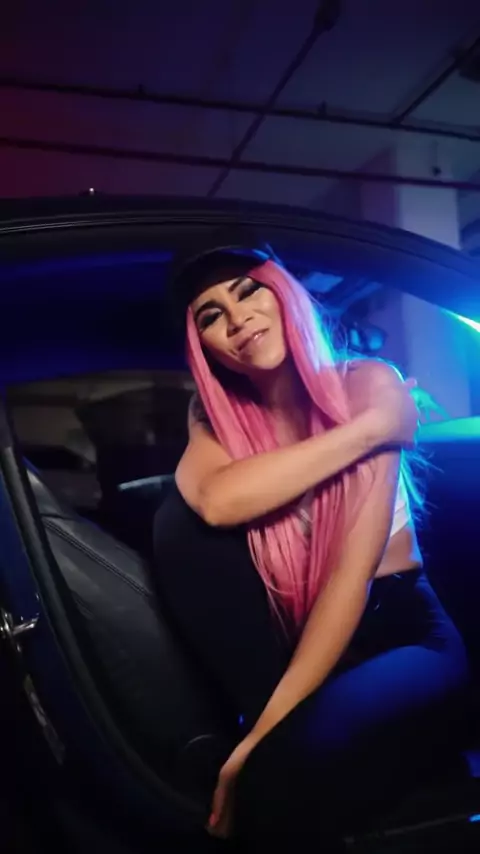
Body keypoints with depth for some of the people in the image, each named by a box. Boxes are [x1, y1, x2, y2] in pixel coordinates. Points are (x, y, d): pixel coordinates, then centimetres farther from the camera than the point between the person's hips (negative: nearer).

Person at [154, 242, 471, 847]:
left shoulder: (368, 385, -13)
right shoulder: (216, 411, -2)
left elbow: (354, 573, -21)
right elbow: (216, 502, -27)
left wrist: (265, 735, -25)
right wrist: (368, 429, -24)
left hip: (396, 624, -4)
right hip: (292, 633, 4)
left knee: (284, 771, -35)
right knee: (183, 522, -22)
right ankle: (274, 723, -15)